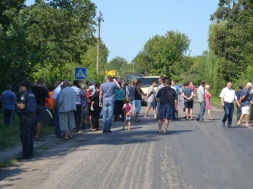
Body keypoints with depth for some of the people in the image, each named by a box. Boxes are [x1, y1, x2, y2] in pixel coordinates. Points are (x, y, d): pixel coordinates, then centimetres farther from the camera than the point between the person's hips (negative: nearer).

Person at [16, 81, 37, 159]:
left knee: (25, 136, -3)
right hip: (33, 116, 9)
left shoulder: (24, 94, -13)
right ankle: (30, 153, 21)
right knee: (30, 136, 16)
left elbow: (22, 106, -24)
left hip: (26, 117, -9)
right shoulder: (32, 94, 13)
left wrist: (17, 104, -3)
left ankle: (26, 155, -2)